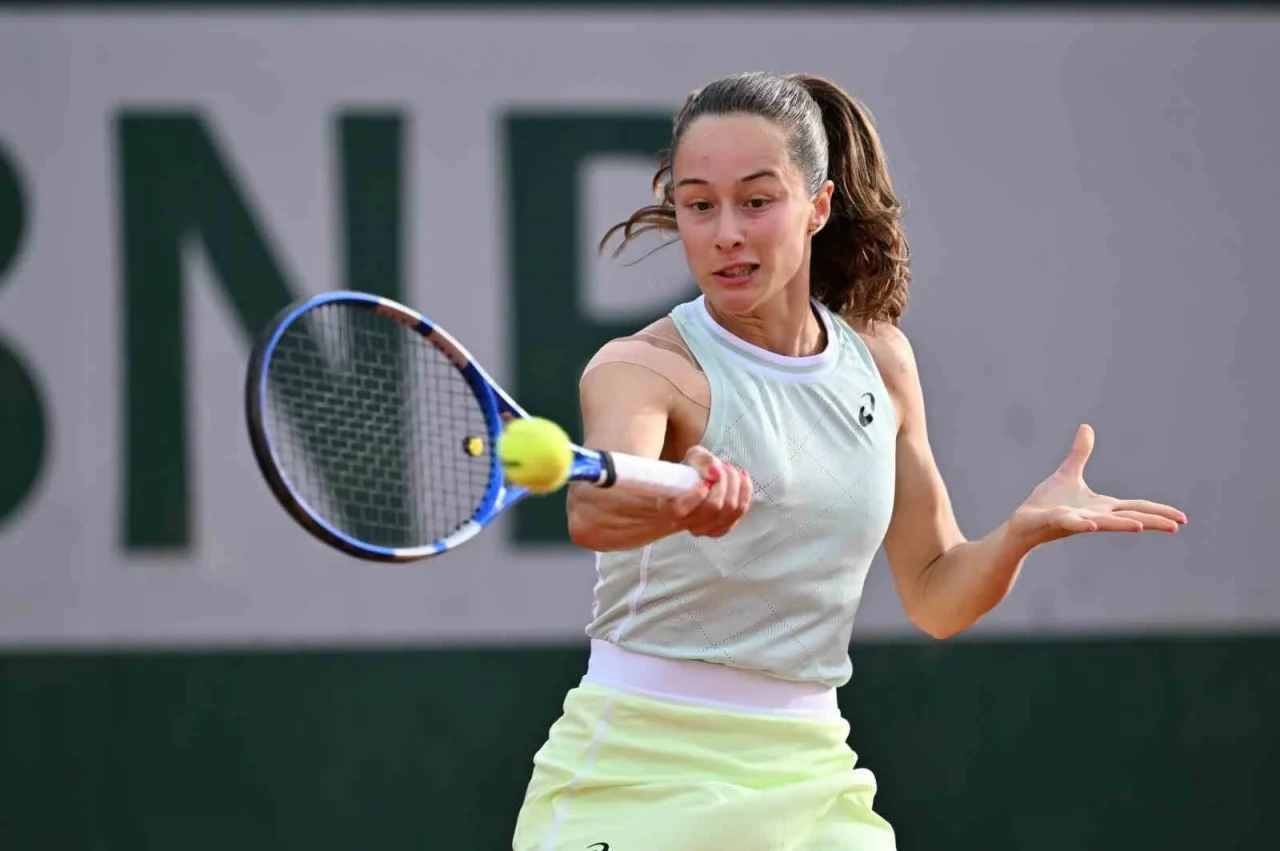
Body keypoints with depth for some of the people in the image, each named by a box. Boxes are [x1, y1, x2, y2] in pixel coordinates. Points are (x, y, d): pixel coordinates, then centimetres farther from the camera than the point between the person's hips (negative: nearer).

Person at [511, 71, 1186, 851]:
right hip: (636, 779, -4)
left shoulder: (880, 359, 6)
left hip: (808, 781, 5)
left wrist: (1021, 533, -9)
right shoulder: (643, 368, -10)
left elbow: (935, 595, 12)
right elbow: (592, 511, -34)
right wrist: (678, 502, -56)